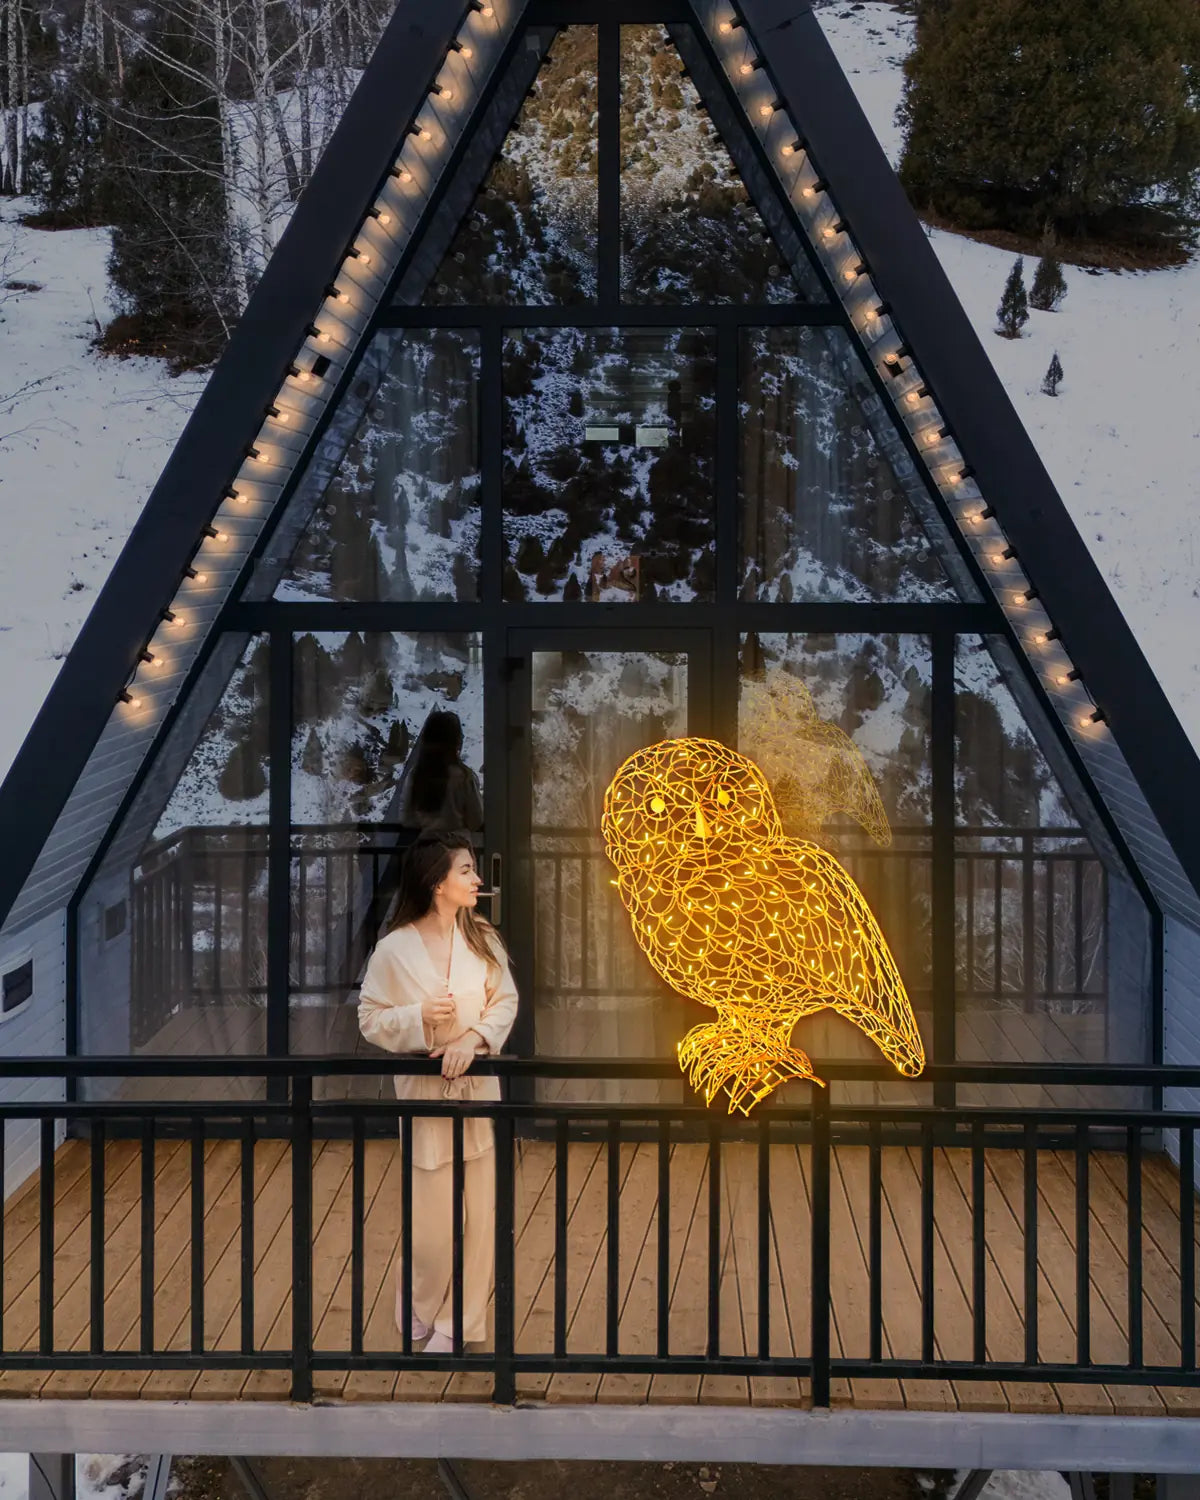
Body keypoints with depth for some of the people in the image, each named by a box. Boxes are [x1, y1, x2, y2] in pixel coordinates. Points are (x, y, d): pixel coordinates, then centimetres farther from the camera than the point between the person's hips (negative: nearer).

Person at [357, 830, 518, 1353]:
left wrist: (474, 1038, -15)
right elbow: (371, 1018, -2)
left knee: (479, 1212, 3)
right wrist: (420, 1016, -19)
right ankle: (419, 1310, 29)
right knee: (431, 1218, 1)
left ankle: (458, 1321, 18)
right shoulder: (394, 949, -9)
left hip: (478, 1088, 3)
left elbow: (506, 1001, 2)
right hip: (424, 1090, -3)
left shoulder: (482, 939, -1)